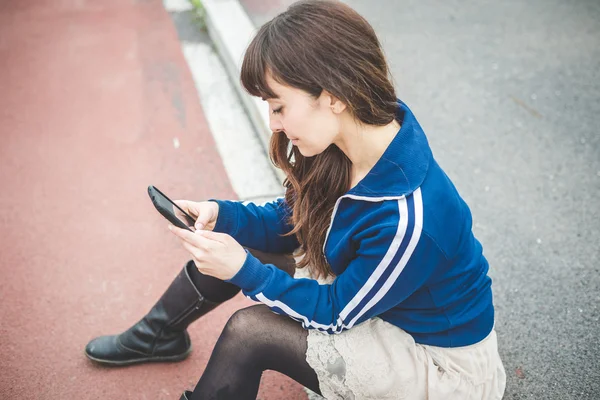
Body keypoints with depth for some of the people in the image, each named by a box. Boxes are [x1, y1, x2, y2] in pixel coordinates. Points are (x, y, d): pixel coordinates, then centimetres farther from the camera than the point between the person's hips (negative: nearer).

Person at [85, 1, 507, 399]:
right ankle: (158, 335, 28)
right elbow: (291, 221, -1)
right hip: (369, 288, 7)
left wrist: (245, 270, -26)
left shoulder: (407, 218, -37)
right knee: (230, 243, 1)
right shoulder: (356, 139, -14)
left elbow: (336, 313, -21)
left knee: (250, 331, -19)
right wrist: (220, 214, -16)